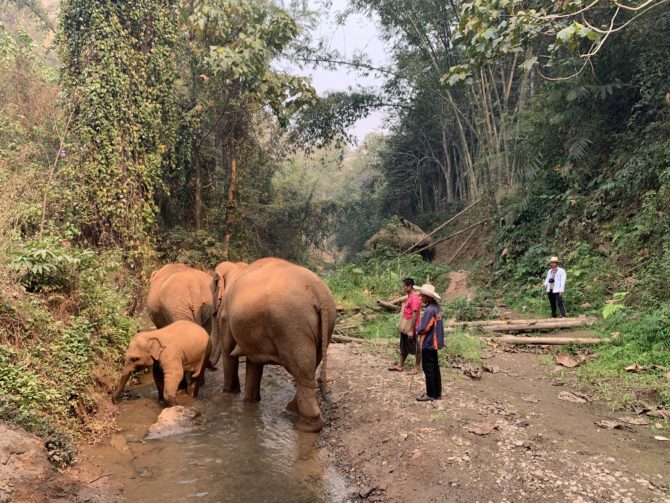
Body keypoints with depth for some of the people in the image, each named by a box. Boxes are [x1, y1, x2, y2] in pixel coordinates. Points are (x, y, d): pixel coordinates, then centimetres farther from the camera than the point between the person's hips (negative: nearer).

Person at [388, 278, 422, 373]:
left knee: (415, 348, 4)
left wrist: (411, 330, -23)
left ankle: (417, 367, 14)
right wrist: (401, 326, 19)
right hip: (405, 328, 10)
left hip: (411, 329, -10)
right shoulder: (409, 297, 10)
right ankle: (400, 366, 25)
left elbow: (415, 315, -23)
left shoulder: (415, 298, -20)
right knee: (403, 347, 16)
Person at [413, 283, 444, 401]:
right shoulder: (437, 307, 6)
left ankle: (430, 394, 9)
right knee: (435, 368, 15)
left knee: (428, 369, 1)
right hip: (435, 342, 9)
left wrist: (417, 329, -4)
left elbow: (424, 328, -24)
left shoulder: (430, 310, -23)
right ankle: (437, 393, 23)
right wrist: (421, 328, 5)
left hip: (428, 343, -9)